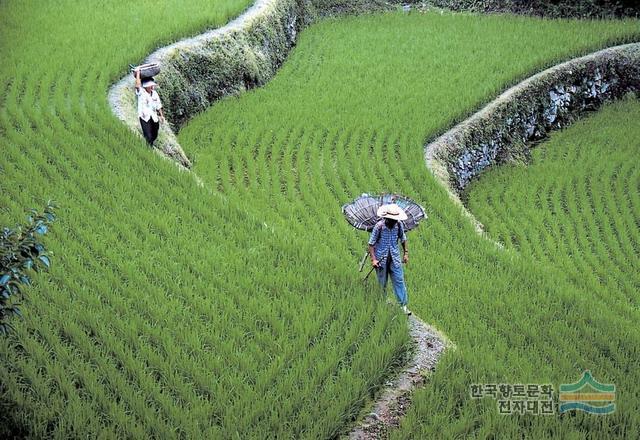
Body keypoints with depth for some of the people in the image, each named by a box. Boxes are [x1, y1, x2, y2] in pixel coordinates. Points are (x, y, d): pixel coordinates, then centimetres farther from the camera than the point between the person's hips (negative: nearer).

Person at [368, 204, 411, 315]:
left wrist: (405, 253, 13)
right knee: (382, 283, 9)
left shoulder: (398, 225, -6)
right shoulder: (379, 226, -17)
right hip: (381, 258, -3)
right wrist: (373, 259, -18)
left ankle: (403, 305, 2)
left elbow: (403, 239, 13)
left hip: (395, 257, 3)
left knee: (399, 280, -2)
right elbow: (371, 244, -12)